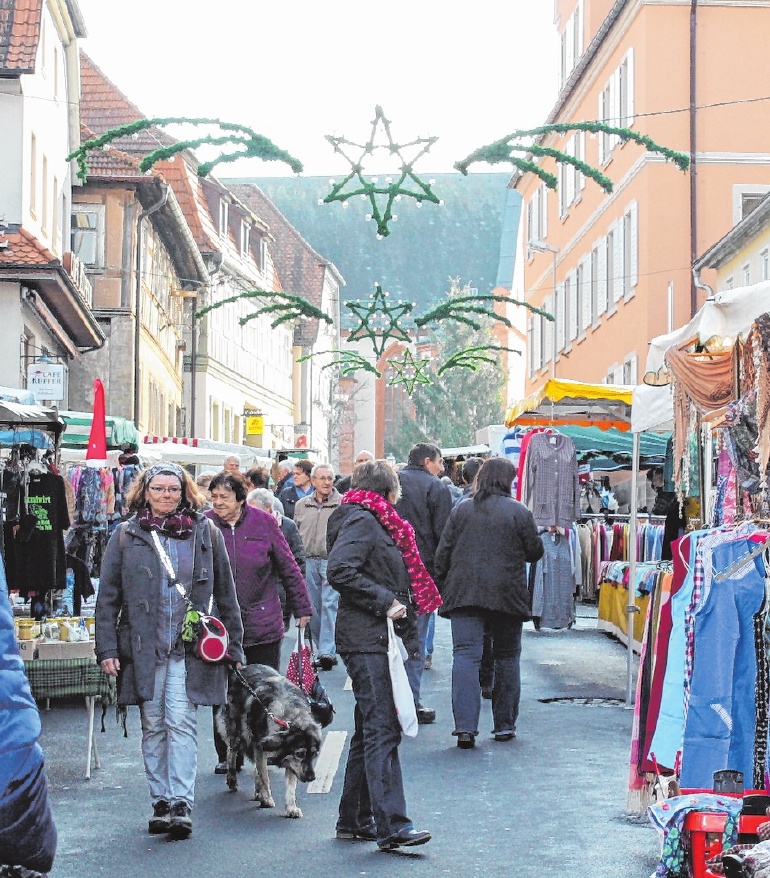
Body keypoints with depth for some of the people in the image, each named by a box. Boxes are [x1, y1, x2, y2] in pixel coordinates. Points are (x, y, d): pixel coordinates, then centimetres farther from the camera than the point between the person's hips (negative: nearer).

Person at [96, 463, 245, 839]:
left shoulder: (206, 533, 8)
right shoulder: (126, 536, 7)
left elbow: (225, 593, 12)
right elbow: (108, 596, 7)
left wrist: (234, 646, 9)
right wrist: (107, 648, -1)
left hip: (190, 649, -1)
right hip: (143, 648, 1)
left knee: (180, 722, -10)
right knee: (153, 726, 6)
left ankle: (180, 804, -11)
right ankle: (160, 803, 13)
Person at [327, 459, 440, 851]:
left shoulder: (374, 522, 21)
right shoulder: (361, 522, -10)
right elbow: (339, 571, -23)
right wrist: (385, 601, -20)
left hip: (378, 641, 11)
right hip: (366, 640, -11)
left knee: (370, 730, 14)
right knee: (382, 731, -14)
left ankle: (354, 819, 21)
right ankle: (392, 826, -17)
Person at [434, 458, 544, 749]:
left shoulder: (461, 510, 6)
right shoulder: (519, 512, -1)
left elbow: (443, 552, 6)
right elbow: (535, 551, 4)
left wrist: (441, 587, 15)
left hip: (464, 592, 1)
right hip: (507, 594, -1)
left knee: (466, 655, -5)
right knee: (507, 657, 14)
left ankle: (465, 726, -18)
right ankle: (504, 724, 18)